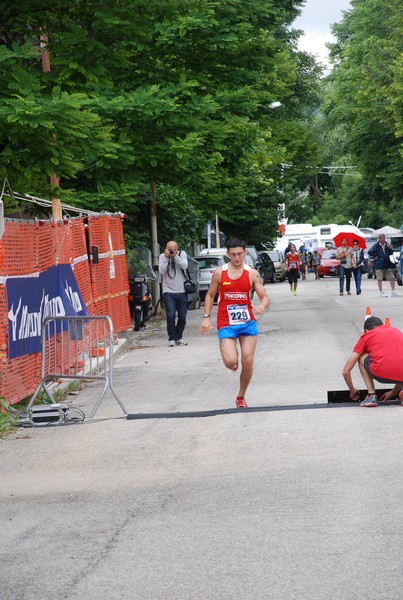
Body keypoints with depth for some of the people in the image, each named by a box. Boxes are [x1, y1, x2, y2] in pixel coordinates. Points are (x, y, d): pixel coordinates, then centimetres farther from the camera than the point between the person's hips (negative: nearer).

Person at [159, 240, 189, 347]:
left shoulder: (182, 254, 3)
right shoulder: (162, 256, 1)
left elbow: (185, 266, -13)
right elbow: (161, 271, -11)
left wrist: (175, 257, -20)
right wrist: (166, 257, -18)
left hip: (181, 291, 2)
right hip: (168, 291, -2)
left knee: (182, 317, 6)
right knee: (171, 316, -12)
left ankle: (178, 338, 21)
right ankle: (171, 339, -1)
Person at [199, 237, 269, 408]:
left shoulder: (252, 274, -1)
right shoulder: (219, 273, -1)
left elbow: (264, 297, -1)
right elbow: (210, 295, 10)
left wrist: (262, 306, -24)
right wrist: (206, 317, 1)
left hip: (248, 322, 1)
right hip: (226, 324, -1)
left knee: (248, 362, -2)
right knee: (230, 362, -15)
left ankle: (241, 397, 17)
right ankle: (233, 357, 25)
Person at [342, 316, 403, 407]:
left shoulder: (366, 336, 22)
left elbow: (346, 371, 23)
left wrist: (352, 390, 41)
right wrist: (394, 391, 49)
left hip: (382, 374, -3)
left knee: (362, 357, 27)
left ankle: (371, 396, 13)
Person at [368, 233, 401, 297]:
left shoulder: (386, 245, 8)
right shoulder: (376, 246, -9)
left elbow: (391, 253, 13)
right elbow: (370, 252, -19)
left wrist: (390, 248, -6)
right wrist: (375, 256, -12)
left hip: (387, 265, 5)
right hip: (379, 265, -5)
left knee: (392, 277, 6)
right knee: (379, 279, 0)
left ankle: (393, 292, 14)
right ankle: (381, 292, 8)